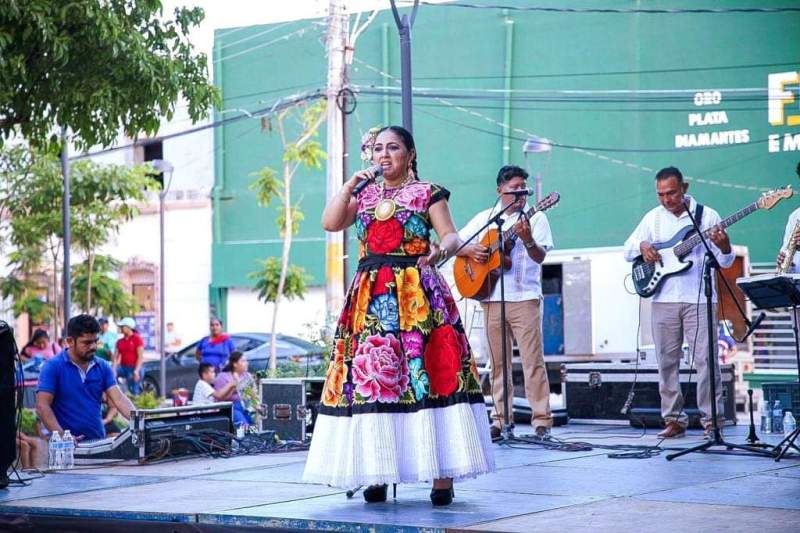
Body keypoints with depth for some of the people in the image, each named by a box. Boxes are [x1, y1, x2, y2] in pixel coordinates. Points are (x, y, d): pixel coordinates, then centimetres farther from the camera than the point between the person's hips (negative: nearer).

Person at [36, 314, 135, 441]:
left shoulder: (103, 367, 10)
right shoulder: (53, 367, -2)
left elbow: (119, 399, 3)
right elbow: (42, 406, -8)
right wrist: (62, 436, -20)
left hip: (98, 441, 4)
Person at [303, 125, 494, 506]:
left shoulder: (428, 193, 7)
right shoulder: (364, 195, 18)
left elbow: (451, 236, -2)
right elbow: (330, 223, 6)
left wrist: (442, 249, -23)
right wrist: (351, 183, 2)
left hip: (418, 297, -4)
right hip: (370, 299, 4)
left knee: (427, 376, -11)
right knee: (371, 379, -2)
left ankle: (441, 476, -10)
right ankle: (376, 474, 3)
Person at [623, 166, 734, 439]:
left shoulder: (707, 215, 2)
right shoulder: (654, 217, 10)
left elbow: (725, 262, 2)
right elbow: (627, 250, 14)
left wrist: (724, 247, -21)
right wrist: (642, 247, -8)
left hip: (699, 299, -3)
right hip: (664, 300, 3)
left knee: (705, 360, -8)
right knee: (667, 362, 5)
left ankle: (712, 419, -3)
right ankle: (674, 419, 12)